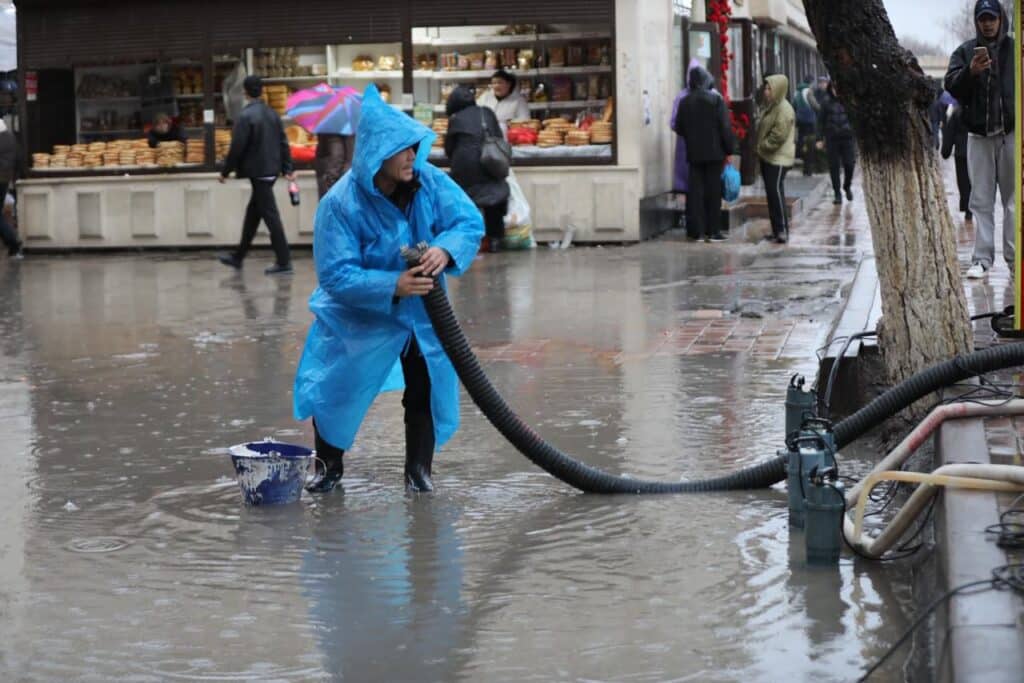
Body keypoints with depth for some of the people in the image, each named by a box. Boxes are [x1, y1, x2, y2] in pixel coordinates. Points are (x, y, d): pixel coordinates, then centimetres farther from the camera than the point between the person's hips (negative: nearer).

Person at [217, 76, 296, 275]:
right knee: (252, 214, 16)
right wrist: (288, 168, 13)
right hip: (271, 170, 8)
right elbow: (283, 142, 10)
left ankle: (284, 262, -6)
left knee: (270, 215, -6)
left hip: (257, 172, -8)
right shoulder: (272, 113, 8)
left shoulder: (246, 116, -16)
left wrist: (225, 171, -6)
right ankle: (238, 257, 26)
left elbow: (236, 147, -16)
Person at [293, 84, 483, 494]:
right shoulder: (340, 203, -28)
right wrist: (393, 286, -42)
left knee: (427, 389, 6)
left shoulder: (429, 181, -17)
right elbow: (336, 275, -29)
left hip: (421, 311, 3)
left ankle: (418, 470, 24)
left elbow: (470, 221, -17)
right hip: (358, 314, -3)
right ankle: (329, 466, 30)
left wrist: (445, 249, -39)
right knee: (334, 389, 6)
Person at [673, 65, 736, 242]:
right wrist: (730, 148, -1)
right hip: (714, 153, -3)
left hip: (694, 154, 3)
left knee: (695, 191, 6)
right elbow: (726, 128, -9)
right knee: (713, 191, 2)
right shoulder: (716, 100, -8)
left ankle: (698, 231, 4)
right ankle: (713, 231, 2)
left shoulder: (685, 102, 2)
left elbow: (679, 128, 7)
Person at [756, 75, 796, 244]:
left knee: (776, 191, -12)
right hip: (767, 157, 10)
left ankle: (783, 230, -10)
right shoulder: (770, 107, 16)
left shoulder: (784, 109, -14)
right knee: (771, 192, 10)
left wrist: (763, 147, -13)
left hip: (778, 158, -10)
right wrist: (761, 149, 11)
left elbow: (779, 135, -21)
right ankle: (776, 229, 15)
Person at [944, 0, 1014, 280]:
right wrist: (970, 72, -23)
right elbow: (951, 86, -4)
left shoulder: (1015, 49, 5)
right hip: (978, 134, 1)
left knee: (1014, 199, 1)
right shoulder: (964, 52, 7)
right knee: (981, 200, 2)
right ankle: (982, 258, 4)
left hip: (1012, 133, -1)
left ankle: (1014, 257, 5)